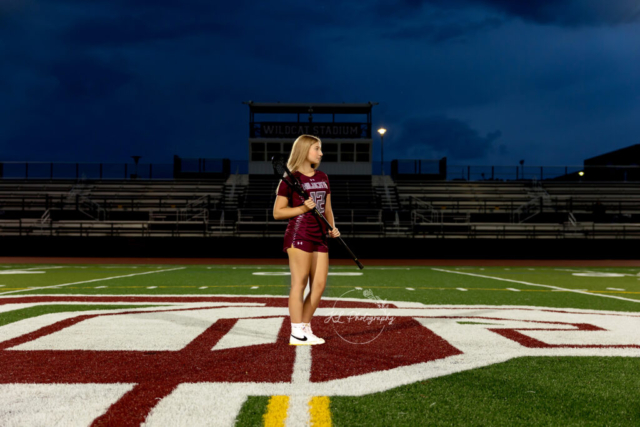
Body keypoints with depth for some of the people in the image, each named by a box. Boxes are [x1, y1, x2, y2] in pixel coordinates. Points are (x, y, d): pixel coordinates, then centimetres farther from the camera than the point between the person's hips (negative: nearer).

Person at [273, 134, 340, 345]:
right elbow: (277, 212, -5)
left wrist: (332, 227, 5)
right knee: (299, 283, -5)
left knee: (319, 285, 5)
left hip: (319, 237, 7)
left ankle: (305, 328, 16)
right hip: (299, 235, -7)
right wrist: (303, 208, -16)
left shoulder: (323, 178, 16)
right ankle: (296, 333, 1)